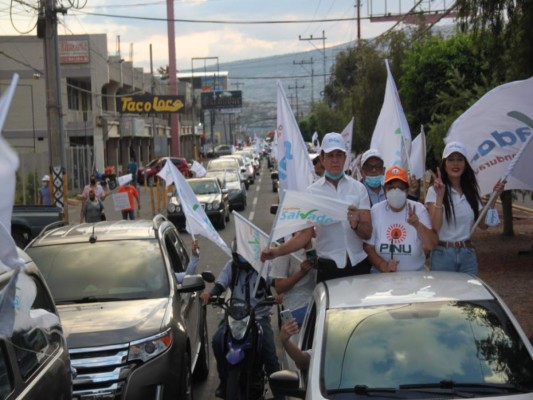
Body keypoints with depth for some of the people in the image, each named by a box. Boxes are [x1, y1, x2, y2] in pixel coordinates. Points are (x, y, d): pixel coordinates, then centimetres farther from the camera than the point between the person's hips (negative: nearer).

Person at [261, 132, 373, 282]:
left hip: (359, 264, 1)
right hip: (329, 268, -1)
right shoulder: (312, 191, 3)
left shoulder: (358, 188, 5)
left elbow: (367, 233, 1)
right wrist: (278, 251, -15)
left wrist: (356, 224, -21)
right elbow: (306, 234, -1)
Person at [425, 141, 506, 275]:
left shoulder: (471, 192, 9)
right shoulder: (434, 191, -7)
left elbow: (483, 224, 9)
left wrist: (494, 197, 4)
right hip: (443, 254, -4)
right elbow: (435, 226, -18)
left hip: (468, 254, 4)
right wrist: (440, 196, -26)